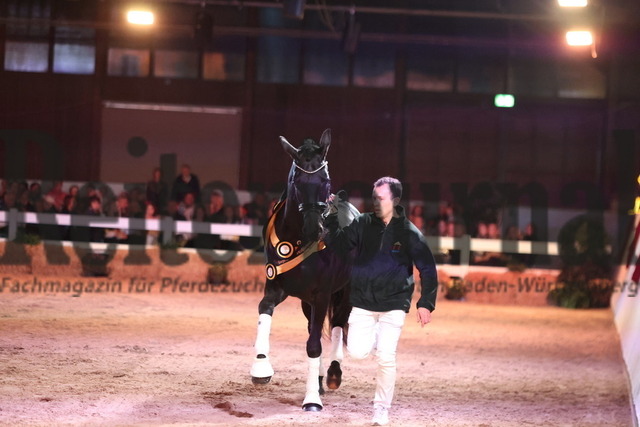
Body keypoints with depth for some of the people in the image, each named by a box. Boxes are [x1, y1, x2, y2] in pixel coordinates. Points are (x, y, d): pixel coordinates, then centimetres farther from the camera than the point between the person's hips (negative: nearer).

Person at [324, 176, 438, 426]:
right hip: (362, 303, 2)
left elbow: (428, 269, -4)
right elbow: (339, 246, -6)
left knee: (386, 358, -7)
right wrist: (332, 218, -18)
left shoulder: (409, 233, -6)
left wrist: (426, 303, -10)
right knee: (356, 352, -10)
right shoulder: (363, 224, 0)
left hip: (393, 304, -2)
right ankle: (374, 336, 27)